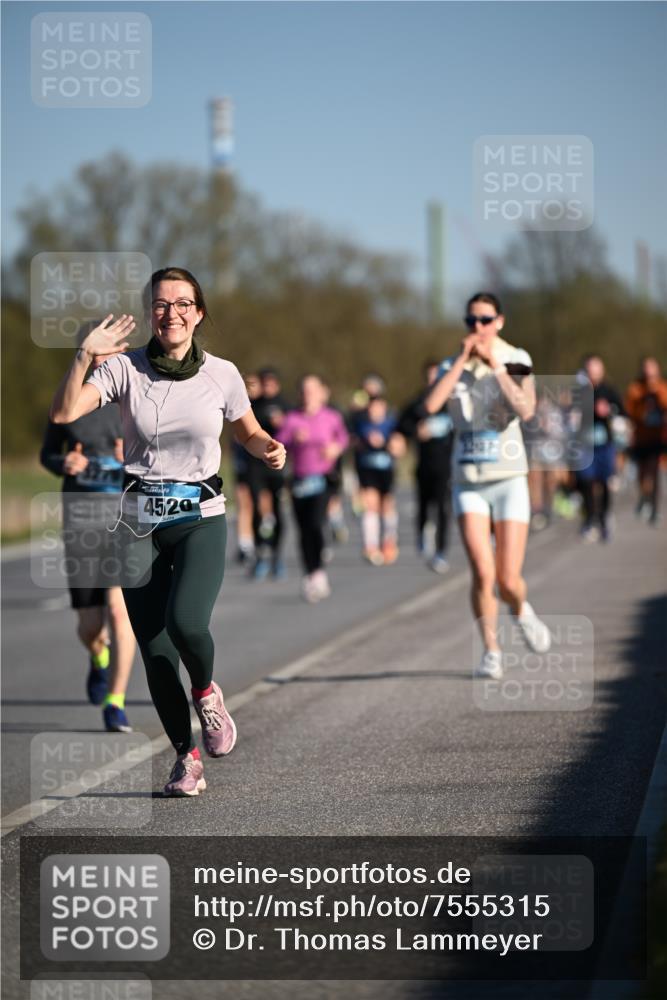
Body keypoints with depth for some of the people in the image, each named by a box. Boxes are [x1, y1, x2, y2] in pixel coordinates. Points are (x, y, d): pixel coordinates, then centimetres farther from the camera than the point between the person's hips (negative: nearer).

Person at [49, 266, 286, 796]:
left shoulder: (222, 374, 1)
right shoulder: (125, 368, -2)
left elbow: (250, 433, 17)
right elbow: (64, 414, -14)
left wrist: (270, 449, -4)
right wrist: (85, 356, -24)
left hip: (200, 518, -1)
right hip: (142, 521, 1)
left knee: (186, 622, -26)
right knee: (154, 653, 0)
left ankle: (206, 692, 7)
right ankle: (187, 758, 18)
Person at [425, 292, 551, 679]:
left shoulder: (516, 362, -1)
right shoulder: (453, 365, 3)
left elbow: (526, 410, -19)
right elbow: (431, 404, -16)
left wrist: (495, 365, -17)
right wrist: (462, 360, -15)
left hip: (509, 480, -1)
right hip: (469, 483, 1)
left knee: (508, 580, -4)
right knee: (483, 574, -15)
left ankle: (522, 611, 32)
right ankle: (491, 651, 3)